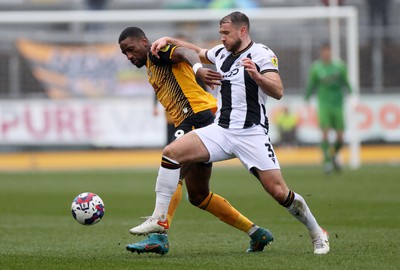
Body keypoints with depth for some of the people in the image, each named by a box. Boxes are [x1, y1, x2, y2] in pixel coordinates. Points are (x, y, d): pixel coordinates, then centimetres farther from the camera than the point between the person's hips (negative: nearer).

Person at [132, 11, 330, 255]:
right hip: (221, 131, 6)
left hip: (252, 134, -6)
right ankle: (159, 219, -11)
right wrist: (168, 40, 23)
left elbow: (278, 92, -19)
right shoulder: (221, 53, 13)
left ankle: (318, 234, 12)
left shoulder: (262, 54, -7)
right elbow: (198, 52, 35)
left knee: (280, 192, -11)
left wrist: (256, 76, -36)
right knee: (172, 152, -14)